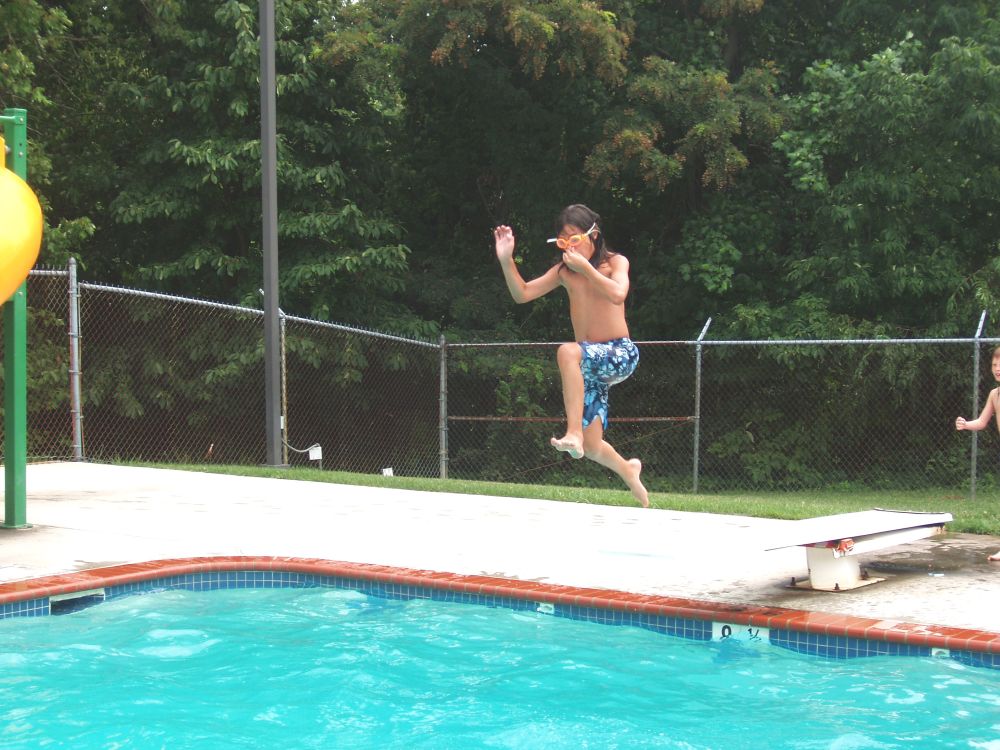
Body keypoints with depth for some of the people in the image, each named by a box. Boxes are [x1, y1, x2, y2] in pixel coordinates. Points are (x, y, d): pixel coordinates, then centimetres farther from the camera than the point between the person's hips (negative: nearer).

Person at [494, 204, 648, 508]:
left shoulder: (615, 262, -1)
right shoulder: (564, 271, 9)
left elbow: (617, 295, -22)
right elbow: (522, 294, 3)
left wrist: (584, 266, -21)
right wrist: (506, 260, -10)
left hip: (621, 355, -5)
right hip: (589, 364, 5)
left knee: (567, 351, -38)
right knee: (592, 448, 2)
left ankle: (574, 434, -40)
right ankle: (627, 470, 36)